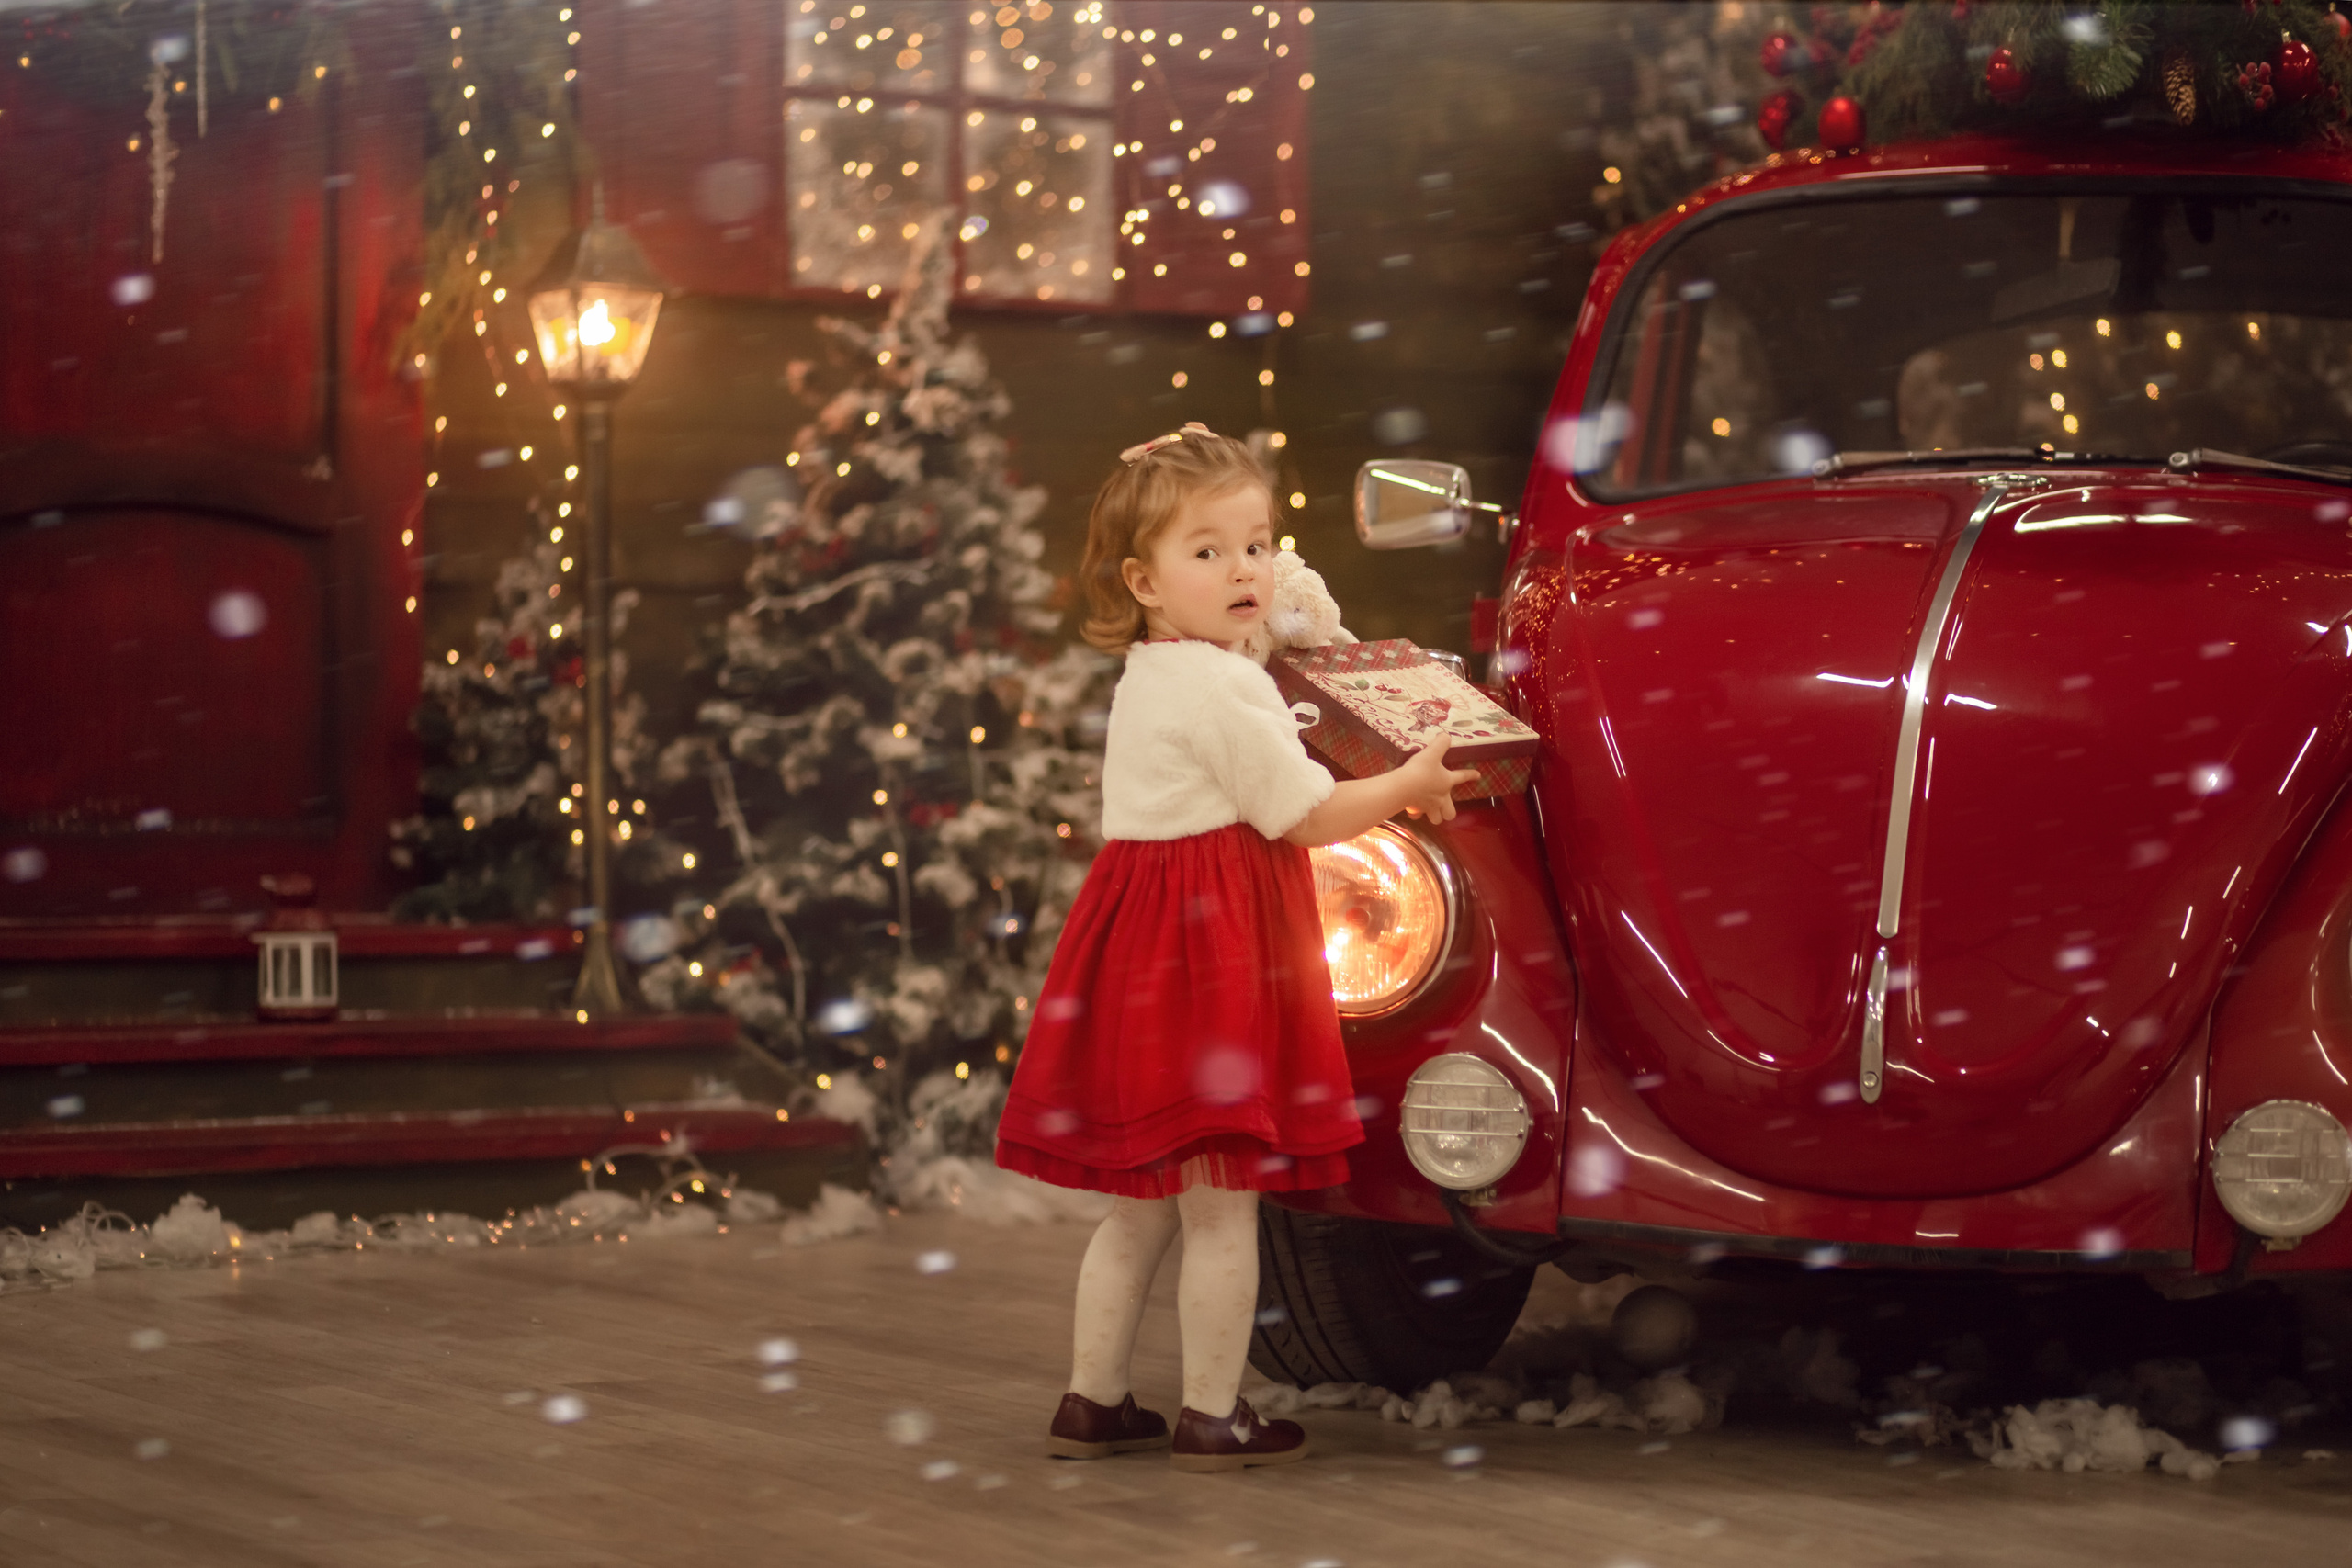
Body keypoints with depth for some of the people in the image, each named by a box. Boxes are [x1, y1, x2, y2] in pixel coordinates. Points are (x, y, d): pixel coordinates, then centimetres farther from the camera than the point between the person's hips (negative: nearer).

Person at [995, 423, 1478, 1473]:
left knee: (1137, 1206, 16)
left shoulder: (1142, 680, 15)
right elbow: (1305, 817, -11)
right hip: (1212, 949, -10)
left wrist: (1368, 795, 21)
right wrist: (1407, 787, 3)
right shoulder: (1226, 687, -16)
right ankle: (1212, 1418, 5)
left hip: (1138, 929, 10)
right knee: (1221, 1206, -1)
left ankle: (1092, 1401, 21)